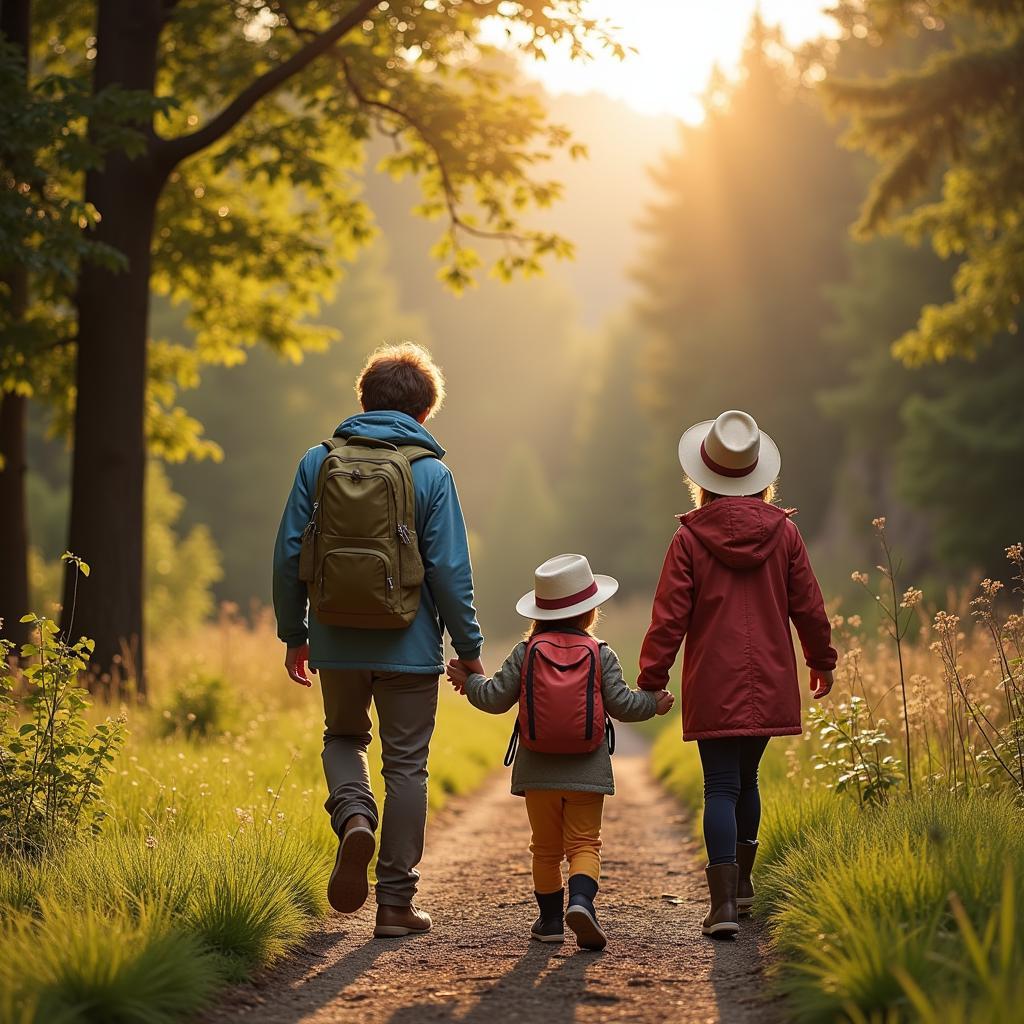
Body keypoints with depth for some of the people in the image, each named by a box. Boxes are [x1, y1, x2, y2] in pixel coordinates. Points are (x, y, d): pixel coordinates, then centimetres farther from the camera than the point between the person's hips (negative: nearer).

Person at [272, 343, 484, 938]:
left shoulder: (319, 461, 1)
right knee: (406, 767, 8)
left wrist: (293, 634, 13)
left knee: (344, 737, 25)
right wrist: (469, 648, 1)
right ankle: (396, 902, 8)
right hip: (408, 644, -2)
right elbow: (450, 570, -8)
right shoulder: (430, 472, -7)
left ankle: (354, 817, -5)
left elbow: (288, 555, 2)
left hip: (337, 642, 2)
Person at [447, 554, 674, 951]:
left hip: (538, 770, 1)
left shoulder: (526, 651, -1)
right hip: (586, 770, -1)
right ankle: (581, 899, -26)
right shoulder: (601, 654, -2)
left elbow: (496, 698, -1)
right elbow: (622, 704, -2)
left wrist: (470, 680, 17)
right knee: (584, 843, 0)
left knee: (546, 847, 12)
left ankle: (550, 919, 17)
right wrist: (653, 703, 16)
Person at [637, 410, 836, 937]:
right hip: (769, 685, 3)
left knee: (720, 786, -3)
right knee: (746, 778, 19)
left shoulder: (690, 537, -7)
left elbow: (670, 616, -7)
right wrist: (822, 661, 21)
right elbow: (808, 606, 7)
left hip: (712, 686, -3)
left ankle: (724, 902, -13)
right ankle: (741, 881, 31)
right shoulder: (783, 532, 0)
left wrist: (651, 678, 1)